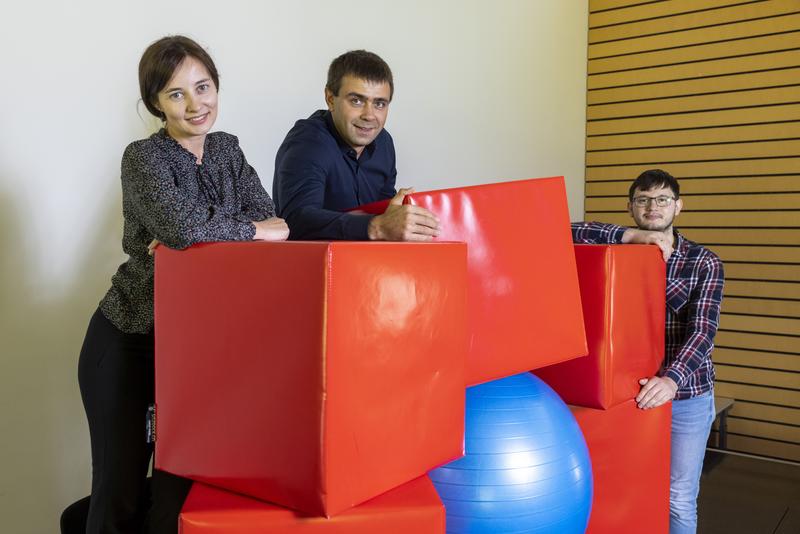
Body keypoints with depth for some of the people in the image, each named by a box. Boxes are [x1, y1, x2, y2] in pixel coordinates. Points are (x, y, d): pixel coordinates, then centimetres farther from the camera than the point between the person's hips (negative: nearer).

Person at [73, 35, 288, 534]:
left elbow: (271, 219, -6)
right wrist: (251, 229, -19)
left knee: (186, 476, 12)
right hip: (127, 341, -5)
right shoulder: (143, 157, -13)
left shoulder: (226, 148, 5)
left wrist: (197, 233, -19)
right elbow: (182, 225, -32)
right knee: (122, 492, 3)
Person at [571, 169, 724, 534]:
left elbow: (703, 330, -15)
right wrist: (631, 236, -23)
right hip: (628, 393, 1)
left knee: (679, 500, 8)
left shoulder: (704, 263, -3)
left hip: (686, 396, -1)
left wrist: (672, 379, -32)